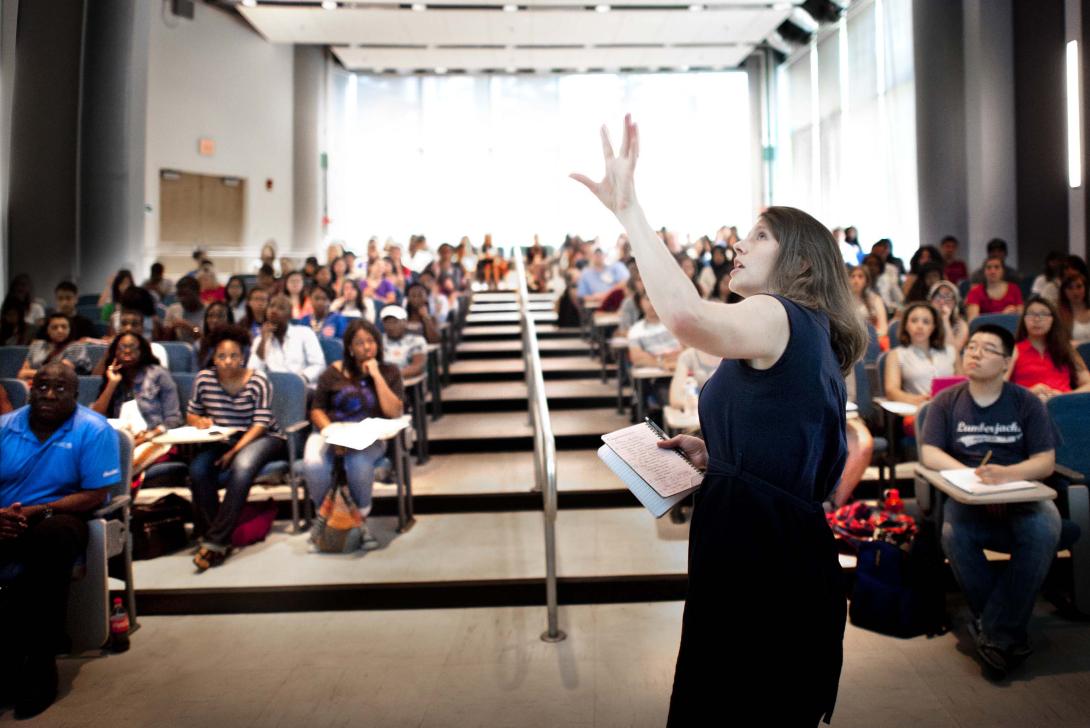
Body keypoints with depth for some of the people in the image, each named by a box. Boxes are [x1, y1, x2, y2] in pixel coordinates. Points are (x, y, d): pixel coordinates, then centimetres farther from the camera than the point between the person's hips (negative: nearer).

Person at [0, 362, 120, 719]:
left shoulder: (93, 429, -6)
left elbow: (96, 495, -10)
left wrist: (39, 511, -21)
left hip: (58, 516, -3)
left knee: (51, 541, -38)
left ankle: (37, 662, -23)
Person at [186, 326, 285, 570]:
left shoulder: (258, 382, -10)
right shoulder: (203, 379, 0)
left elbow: (260, 424, -14)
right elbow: (191, 415, 10)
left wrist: (234, 451, -25)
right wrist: (199, 421, -15)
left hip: (259, 439, -3)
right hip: (220, 440, 4)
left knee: (242, 466, -35)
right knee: (197, 469, -27)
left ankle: (215, 541, -30)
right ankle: (209, 536, -14)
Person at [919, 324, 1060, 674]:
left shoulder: (1026, 403, 5)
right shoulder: (946, 402, 5)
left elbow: (1046, 461, -2)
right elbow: (929, 454, -4)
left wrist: (1007, 474, -24)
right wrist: (973, 476, -21)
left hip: (1022, 496, 1)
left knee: (1045, 531, -32)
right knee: (953, 534, -32)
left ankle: (995, 632, -18)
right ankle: (1011, 631, -13)